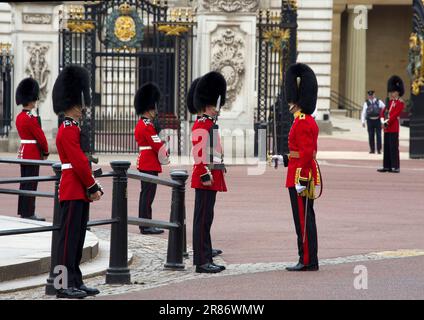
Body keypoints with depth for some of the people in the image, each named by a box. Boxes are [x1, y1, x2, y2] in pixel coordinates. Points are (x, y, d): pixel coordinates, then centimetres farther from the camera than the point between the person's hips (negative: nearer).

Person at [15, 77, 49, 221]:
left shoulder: (19, 117, 10)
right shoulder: (31, 119, -18)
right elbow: (40, 137, -15)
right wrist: (46, 152, -1)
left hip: (23, 152, 9)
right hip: (33, 154, -9)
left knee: (24, 183, 13)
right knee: (31, 184, -6)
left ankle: (23, 211, 19)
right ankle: (28, 213, -5)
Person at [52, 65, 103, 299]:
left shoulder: (74, 128, 17)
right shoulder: (68, 130, -15)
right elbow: (78, 162, -19)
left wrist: (93, 187, 14)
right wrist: (93, 187, -14)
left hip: (79, 193, 10)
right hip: (73, 192, -10)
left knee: (77, 238, 12)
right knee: (69, 237, -8)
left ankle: (76, 282, 16)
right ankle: (65, 285, -6)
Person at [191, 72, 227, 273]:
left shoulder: (210, 125, 18)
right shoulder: (201, 125, -13)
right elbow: (198, 152, -21)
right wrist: (205, 175, -24)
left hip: (212, 178, 10)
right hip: (206, 177, -10)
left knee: (206, 219, 12)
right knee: (203, 219, -8)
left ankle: (207, 260, 16)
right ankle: (202, 262, -7)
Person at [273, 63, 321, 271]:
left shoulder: (302, 123, -16)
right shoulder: (310, 121, 15)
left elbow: (306, 153, -22)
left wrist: (301, 180, -23)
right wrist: (284, 160, 21)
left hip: (301, 176, -10)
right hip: (308, 174, 10)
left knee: (303, 219, -6)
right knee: (306, 218, 11)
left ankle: (307, 261, -3)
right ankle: (309, 260, 15)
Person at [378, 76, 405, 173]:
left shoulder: (400, 103, -6)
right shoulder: (390, 102, 18)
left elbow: (395, 115, -15)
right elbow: (383, 112, 13)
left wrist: (387, 122, -14)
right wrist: (383, 121, -3)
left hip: (394, 128, -8)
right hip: (387, 128, 8)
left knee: (394, 147, -8)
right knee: (387, 147, 9)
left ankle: (396, 167, -7)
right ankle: (387, 166, 13)